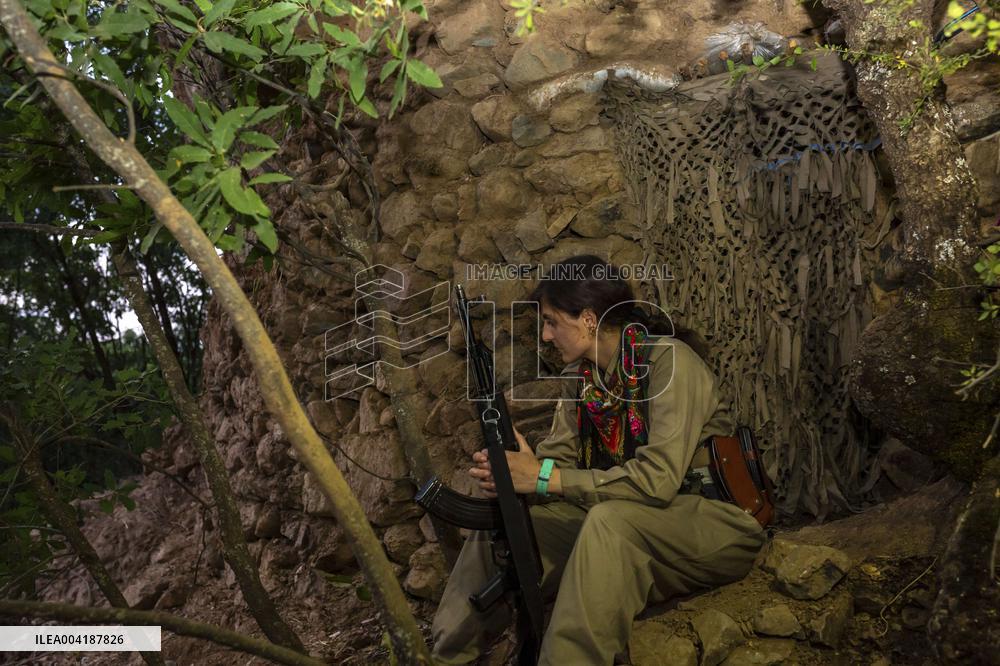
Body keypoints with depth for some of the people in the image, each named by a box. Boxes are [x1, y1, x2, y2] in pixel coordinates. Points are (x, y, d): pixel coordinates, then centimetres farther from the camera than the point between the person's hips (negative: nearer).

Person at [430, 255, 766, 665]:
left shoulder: (669, 362, -20)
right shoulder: (579, 375, 3)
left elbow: (657, 479, -29)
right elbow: (559, 455, 0)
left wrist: (545, 478, -29)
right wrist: (515, 471, -23)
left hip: (715, 520, -7)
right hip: (630, 521, 7)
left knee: (611, 520, -37)